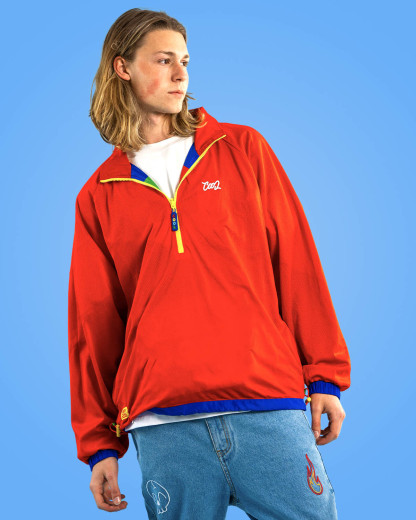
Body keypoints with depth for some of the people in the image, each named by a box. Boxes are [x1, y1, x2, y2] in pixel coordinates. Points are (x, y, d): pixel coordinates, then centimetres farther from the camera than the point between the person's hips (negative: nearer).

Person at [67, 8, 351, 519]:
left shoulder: (242, 149, 13)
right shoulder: (98, 197, 14)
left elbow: (298, 265, 10)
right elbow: (93, 324, 14)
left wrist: (325, 376, 4)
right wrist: (98, 442, 11)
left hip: (269, 403, 0)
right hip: (161, 423, 0)